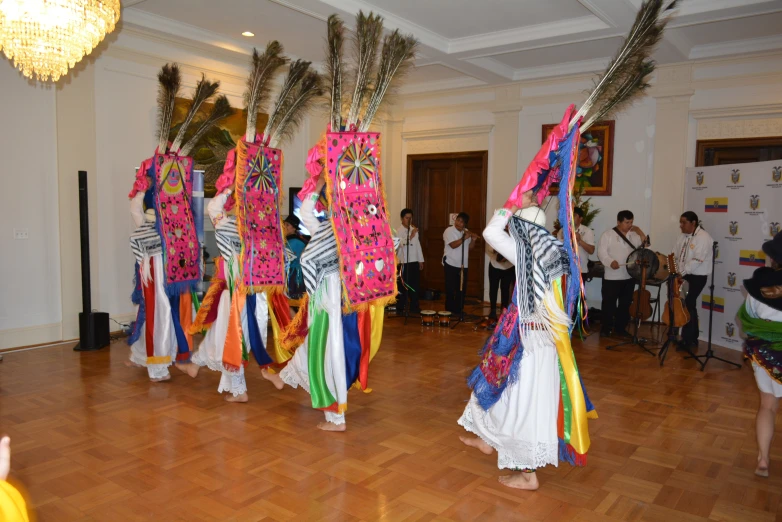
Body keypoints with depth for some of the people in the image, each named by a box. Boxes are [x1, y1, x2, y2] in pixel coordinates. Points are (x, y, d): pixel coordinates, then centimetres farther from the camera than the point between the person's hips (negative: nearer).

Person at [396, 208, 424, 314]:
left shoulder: (414, 230, 11)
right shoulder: (398, 231, -8)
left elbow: (418, 245, 15)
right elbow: (402, 244, -22)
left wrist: (420, 260, 14)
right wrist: (411, 236, -36)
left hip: (414, 261, 6)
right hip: (403, 262, -6)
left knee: (415, 284, 10)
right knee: (402, 285, -1)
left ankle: (414, 307, 20)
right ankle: (400, 308, 8)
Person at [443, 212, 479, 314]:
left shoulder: (466, 232, 10)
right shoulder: (449, 231, -8)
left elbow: (470, 248, 10)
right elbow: (453, 245, -21)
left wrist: (473, 240, -8)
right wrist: (464, 238, -23)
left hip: (463, 265, 6)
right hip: (451, 264, -6)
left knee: (461, 289, 8)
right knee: (450, 289, 0)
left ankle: (458, 310, 18)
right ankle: (449, 311, 7)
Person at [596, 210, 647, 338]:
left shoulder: (633, 235, 11)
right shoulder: (608, 234, -5)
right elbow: (601, 252, -11)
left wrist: (639, 231, 2)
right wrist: (611, 262, -27)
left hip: (629, 276, 5)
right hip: (612, 277, -5)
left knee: (625, 304, 11)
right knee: (609, 303, 1)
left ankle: (620, 328, 21)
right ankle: (606, 328, 11)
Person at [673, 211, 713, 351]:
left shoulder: (703, 237, -16)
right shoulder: (683, 236, 11)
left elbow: (697, 260, -24)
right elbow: (675, 254, 14)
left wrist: (681, 273, -26)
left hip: (697, 277, -8)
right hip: (683, 276, 8)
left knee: (687, 305, -7)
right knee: (689, 305, 13)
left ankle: (688, 340, 4)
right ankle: (692, 337, 24)